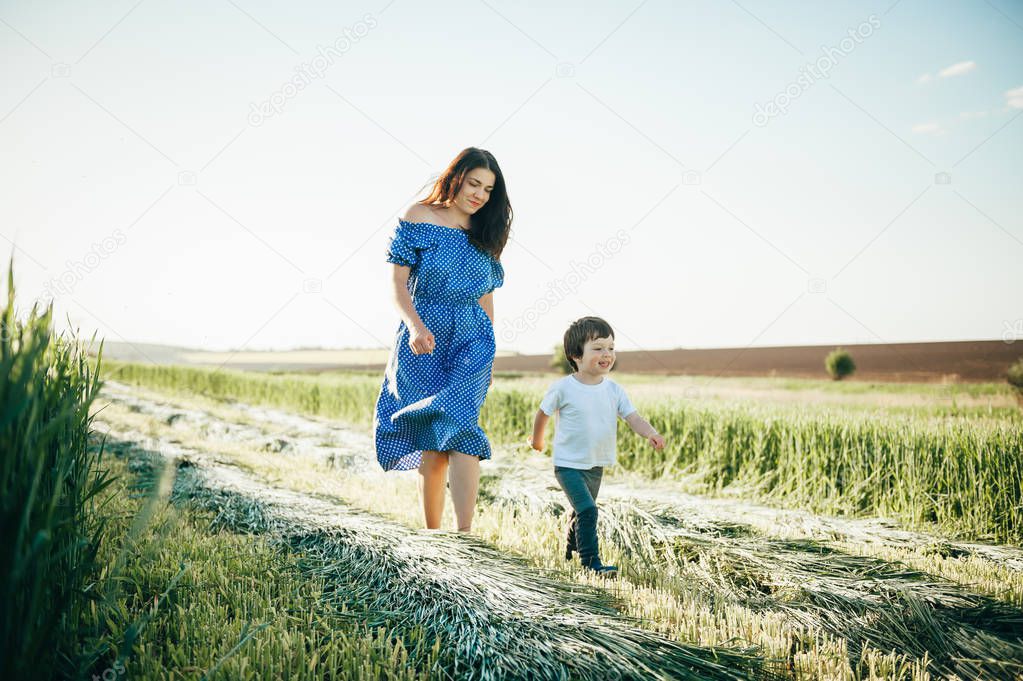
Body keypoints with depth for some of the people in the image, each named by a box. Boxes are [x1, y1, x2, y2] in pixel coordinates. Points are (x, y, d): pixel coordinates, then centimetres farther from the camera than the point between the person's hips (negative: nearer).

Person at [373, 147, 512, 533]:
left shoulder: (486, 234, 11)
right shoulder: (419, 217, 1)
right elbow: (398, 282, -3)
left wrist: (489, 357, 17)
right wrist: (415, 326, -20)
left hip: (472, 342, 2)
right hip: (423, 341, -1)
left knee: (459, 426, -16)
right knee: (430, 439, 1)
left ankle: (464, 535, -20)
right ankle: (431, 533, 14)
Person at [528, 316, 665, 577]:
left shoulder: (614, 390, -5)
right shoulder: (563, 388, -17)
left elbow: (633, 418, -12)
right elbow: (543, 412, -1)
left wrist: (651, 434, -31)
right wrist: (537, 439, 13)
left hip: (596, 465, 6)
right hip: (568, 464, -5)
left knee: (581, 511, 23)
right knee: (587, 510, -18)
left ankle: (571, 551, 46)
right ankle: (591, 561, -8)